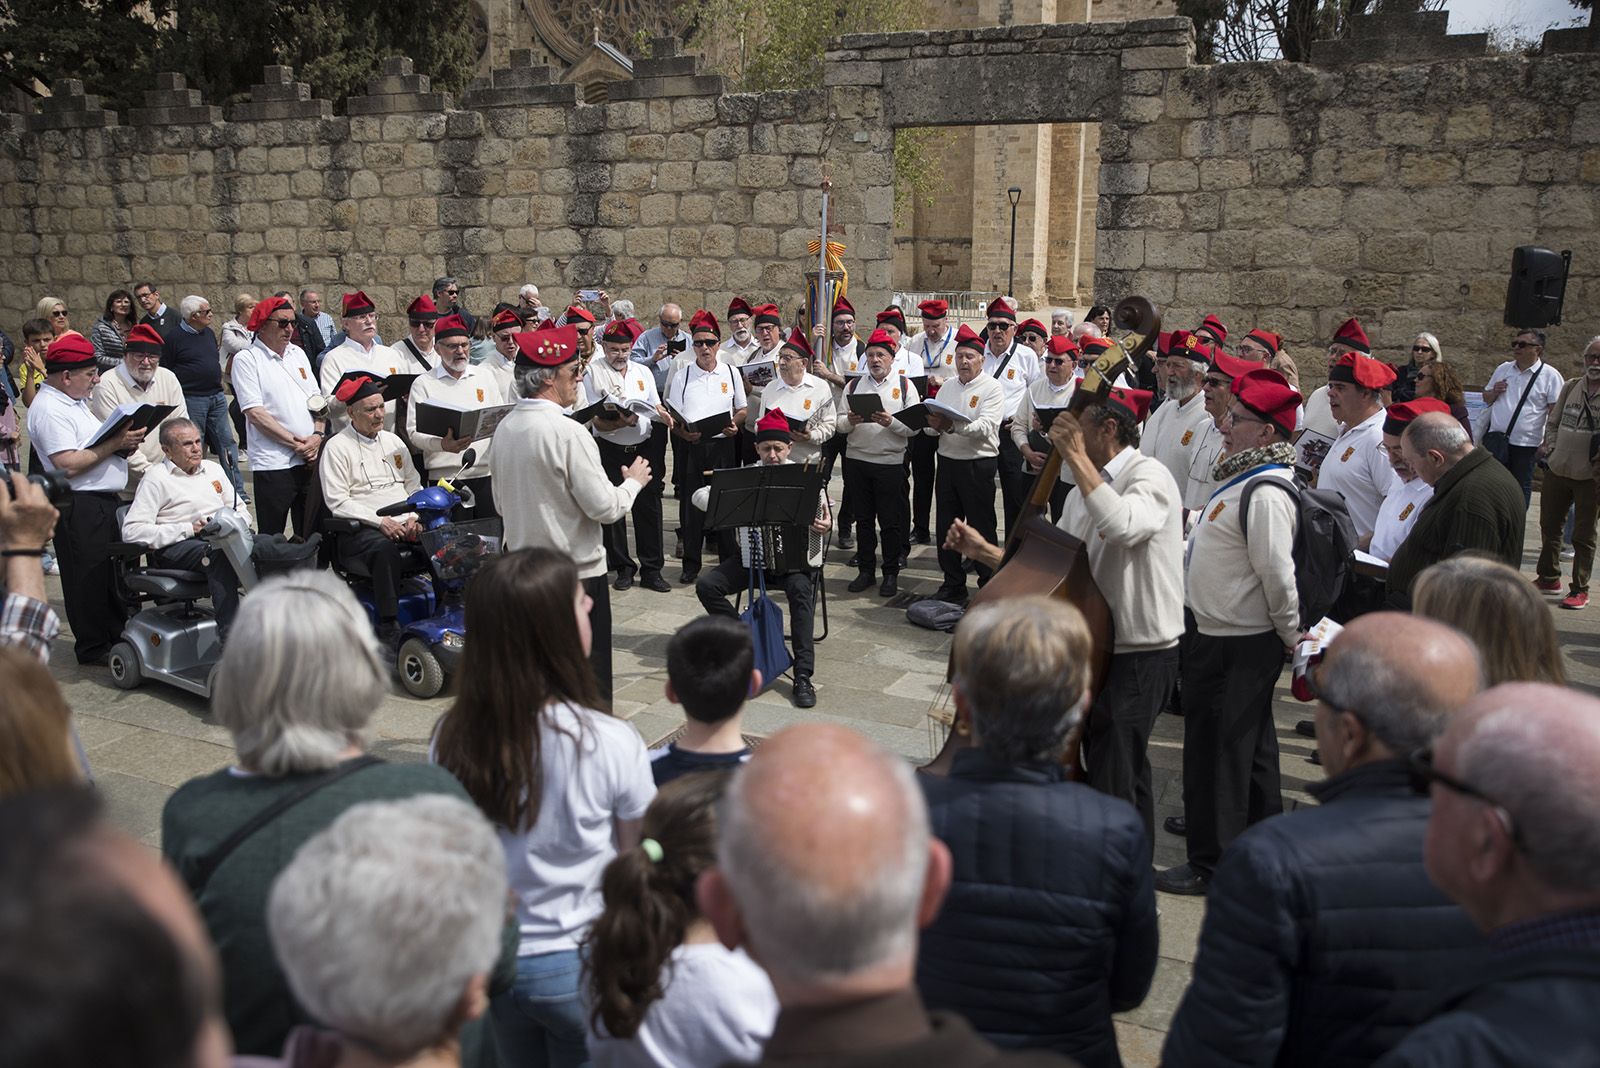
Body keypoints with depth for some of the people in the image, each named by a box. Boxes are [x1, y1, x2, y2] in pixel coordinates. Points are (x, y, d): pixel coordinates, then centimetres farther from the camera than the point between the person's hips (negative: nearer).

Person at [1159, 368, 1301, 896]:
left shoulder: (1266, 494, -25)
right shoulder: (1243, 478, 8)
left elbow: (1279, 577, -25)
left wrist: (1292, 640, -13)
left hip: (1237, 648, -10)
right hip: (1220, 636, 10)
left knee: (1216, 750, 2)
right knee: (1251, 745, 23)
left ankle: (1212, 862, 16)